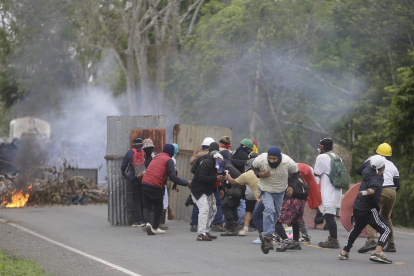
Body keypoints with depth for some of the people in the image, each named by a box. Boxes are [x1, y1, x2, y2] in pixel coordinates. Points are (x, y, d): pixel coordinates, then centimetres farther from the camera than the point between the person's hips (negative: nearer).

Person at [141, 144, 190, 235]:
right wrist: (187, 183, -8)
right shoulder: (169, 160, -3)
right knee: (158, 207, 13)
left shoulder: (156, 157, 18)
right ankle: (155, 228, 22)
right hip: (156, 186, -5)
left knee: (146, 206, 11)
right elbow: (172, 176, -11)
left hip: (145, 184, 5)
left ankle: (147, 222, -15)